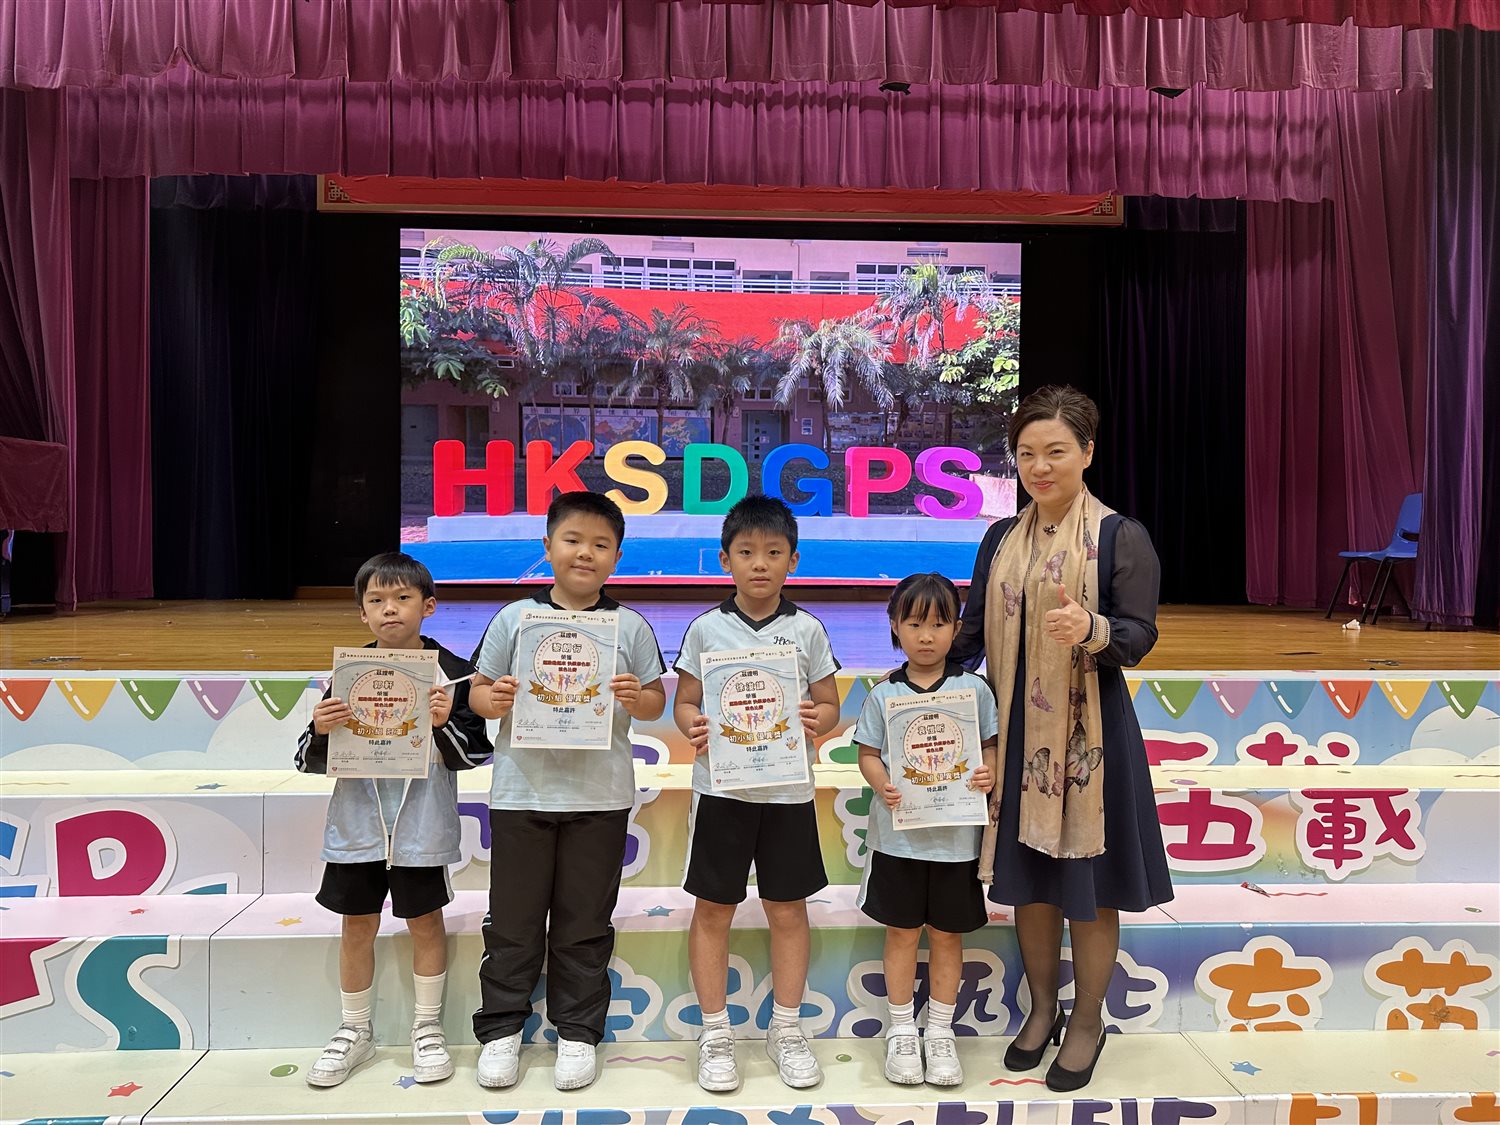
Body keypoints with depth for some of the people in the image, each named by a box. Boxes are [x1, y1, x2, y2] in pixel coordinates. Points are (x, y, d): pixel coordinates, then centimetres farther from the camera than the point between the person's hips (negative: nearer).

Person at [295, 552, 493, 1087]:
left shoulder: (452, 672, -7)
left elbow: (473, 755, -6)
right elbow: (311, 761, 3)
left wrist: (445, 724, -24)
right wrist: (321, 730, -18)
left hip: (423, 828, -2)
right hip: (357, 825, 2)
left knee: (425, 923, 11)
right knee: (357, 926, 13)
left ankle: (427, 1028, 29)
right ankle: (354, 1032, 32)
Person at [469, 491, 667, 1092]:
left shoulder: (631, 626, 1)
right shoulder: (514, 619, 2)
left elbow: (656, 702, 6)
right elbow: (480, 691, 5)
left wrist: (634, 698, -16)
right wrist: (495, 700, -16)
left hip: (600, 795, 0)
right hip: (521, 790, 0)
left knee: (584, 922, 10)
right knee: (513, 918, 10)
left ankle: (577, 1031, 25)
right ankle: (500, 1028, 26)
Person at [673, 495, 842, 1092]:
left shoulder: (807, 630, 1)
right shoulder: (706, 629, 0)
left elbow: (829, 704, 6)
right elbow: (684, 702, 4)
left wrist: (819, 720, -17)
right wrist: (694, 728, -18)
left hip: (788, 789, 1)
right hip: (721, 787, 0)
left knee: (788, 909, 10)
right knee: (713, 909, 6)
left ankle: (786, 1030, 27)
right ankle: (715, 1033, 23)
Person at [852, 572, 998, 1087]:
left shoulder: (974, 689, -1)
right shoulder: (883, 695, -2)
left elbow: (991, 745, 4)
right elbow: (868, 754, 1)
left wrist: (989, 774, -16)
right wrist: (882, 786, -18)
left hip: (956, 834, 0)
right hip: (898, 831, 0)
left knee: (946, 933, 12)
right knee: (902, 930, 11)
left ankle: (940, 1031, 30)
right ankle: (901, 1031, 28)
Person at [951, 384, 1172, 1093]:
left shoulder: (1121, 538, -7)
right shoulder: (1001, 540, 8)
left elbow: (1140, 637, -14)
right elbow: (973, 632, 9)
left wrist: (1093, 630, -34)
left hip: (1090, 733, -4)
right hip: (1017, 732, 5)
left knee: (1088, 887, 7)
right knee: (1027, 880, 14)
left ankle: (1087, 1022, 28)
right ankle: (1041, 1009, 34)